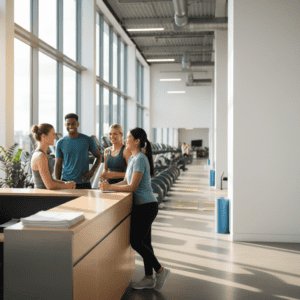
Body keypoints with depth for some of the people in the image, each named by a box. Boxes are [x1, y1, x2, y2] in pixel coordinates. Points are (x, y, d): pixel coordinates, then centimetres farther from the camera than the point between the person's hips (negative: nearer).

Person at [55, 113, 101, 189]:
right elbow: (58, 165, 7)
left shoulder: (87, 140, 1)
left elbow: (98, 156, 10)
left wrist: (92, 171, -4)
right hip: (66, 182, 1)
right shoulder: (60, 143, 3)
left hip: (84, 183, 0)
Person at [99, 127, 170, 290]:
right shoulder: (133, 158, 12)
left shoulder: (140, 159, -18)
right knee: (143, 242, 13)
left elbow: (132, 186, -21)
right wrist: (109, 186, 0)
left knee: (136, 242, -4)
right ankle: (149, 278, 21)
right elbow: (126, 181, 13)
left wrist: (110, 188, -16)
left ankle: (160, 270, 7)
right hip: (143, 205, 9)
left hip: (146, 206, -9)